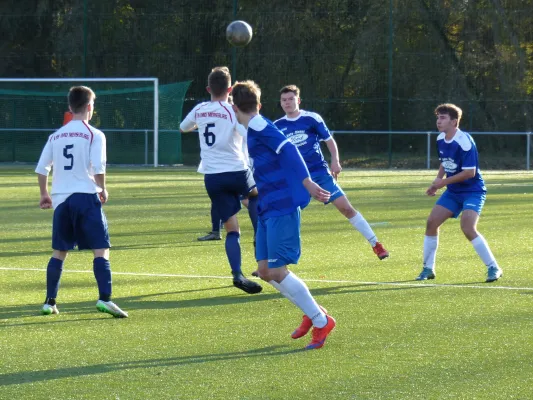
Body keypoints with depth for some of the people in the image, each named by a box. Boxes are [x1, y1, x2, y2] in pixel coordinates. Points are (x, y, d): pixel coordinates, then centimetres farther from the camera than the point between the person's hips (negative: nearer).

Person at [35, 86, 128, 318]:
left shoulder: (56, 136, 12)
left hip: (61, 199, 5)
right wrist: (103, 189, 2)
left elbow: (41, 169, 11)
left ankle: (50, 302, 13)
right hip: (86, 196, -5)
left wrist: (44, 194, 23)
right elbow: (98, 167, -14)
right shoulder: (94, 135, -3)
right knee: (101, 250, -6)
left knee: (59, 252, 13)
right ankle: (104, 299, -19)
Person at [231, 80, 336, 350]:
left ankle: (321, 320, 1)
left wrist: (306, 182, -28)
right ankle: (312, 314, 20)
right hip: (268, 209, 10)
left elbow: (288, 150, -22)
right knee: (265, 271, 9)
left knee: (277, 271, -9)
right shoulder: (255, 130, 17)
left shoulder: (259, 127, -11)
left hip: (281, 208, -10)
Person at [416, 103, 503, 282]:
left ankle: (493, 268, -12)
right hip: (453, 192, 8)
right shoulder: (440, 140, 2)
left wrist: (444, 181, -19)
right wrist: (437, 181, 2)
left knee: (468, 228, -24)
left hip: (472, 191, -8)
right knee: (431, 222, 0)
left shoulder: (464, 142, -23)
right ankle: (428, 269, 12)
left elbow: (470, 172, -25)